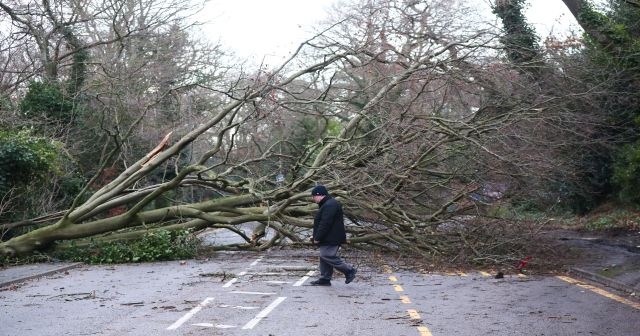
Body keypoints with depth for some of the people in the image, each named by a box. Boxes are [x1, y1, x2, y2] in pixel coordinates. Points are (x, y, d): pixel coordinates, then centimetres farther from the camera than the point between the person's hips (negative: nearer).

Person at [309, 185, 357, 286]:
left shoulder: (330, 205, -19)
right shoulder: (327, 204, 18)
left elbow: (325, 224, -25)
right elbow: (321, 223, 24)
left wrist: (317, 238, -20)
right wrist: (316, 236, 19)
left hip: (331, 239, -11)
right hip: (328, 239, 11)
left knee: (327, 256, -12)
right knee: (324, 257, 12)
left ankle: (349, 271, -5)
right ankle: (325, 279, 16)